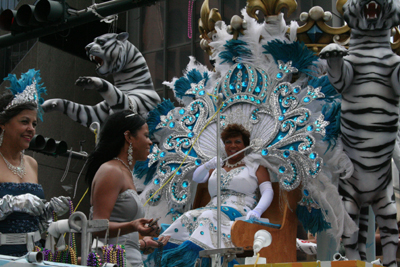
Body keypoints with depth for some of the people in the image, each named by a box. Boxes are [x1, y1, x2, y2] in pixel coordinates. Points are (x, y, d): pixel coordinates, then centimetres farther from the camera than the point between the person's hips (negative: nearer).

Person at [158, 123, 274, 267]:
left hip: (238, 211, -4)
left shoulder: (255, 167, 18)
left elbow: (268, 191, 4)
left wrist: (257, 211, -18)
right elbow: (196, 178, 17)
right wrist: (208, 165, -6)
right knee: (188, 217, -30)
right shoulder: (217, 168, 32)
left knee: (209, 216, -37)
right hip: (213, 208, 4)